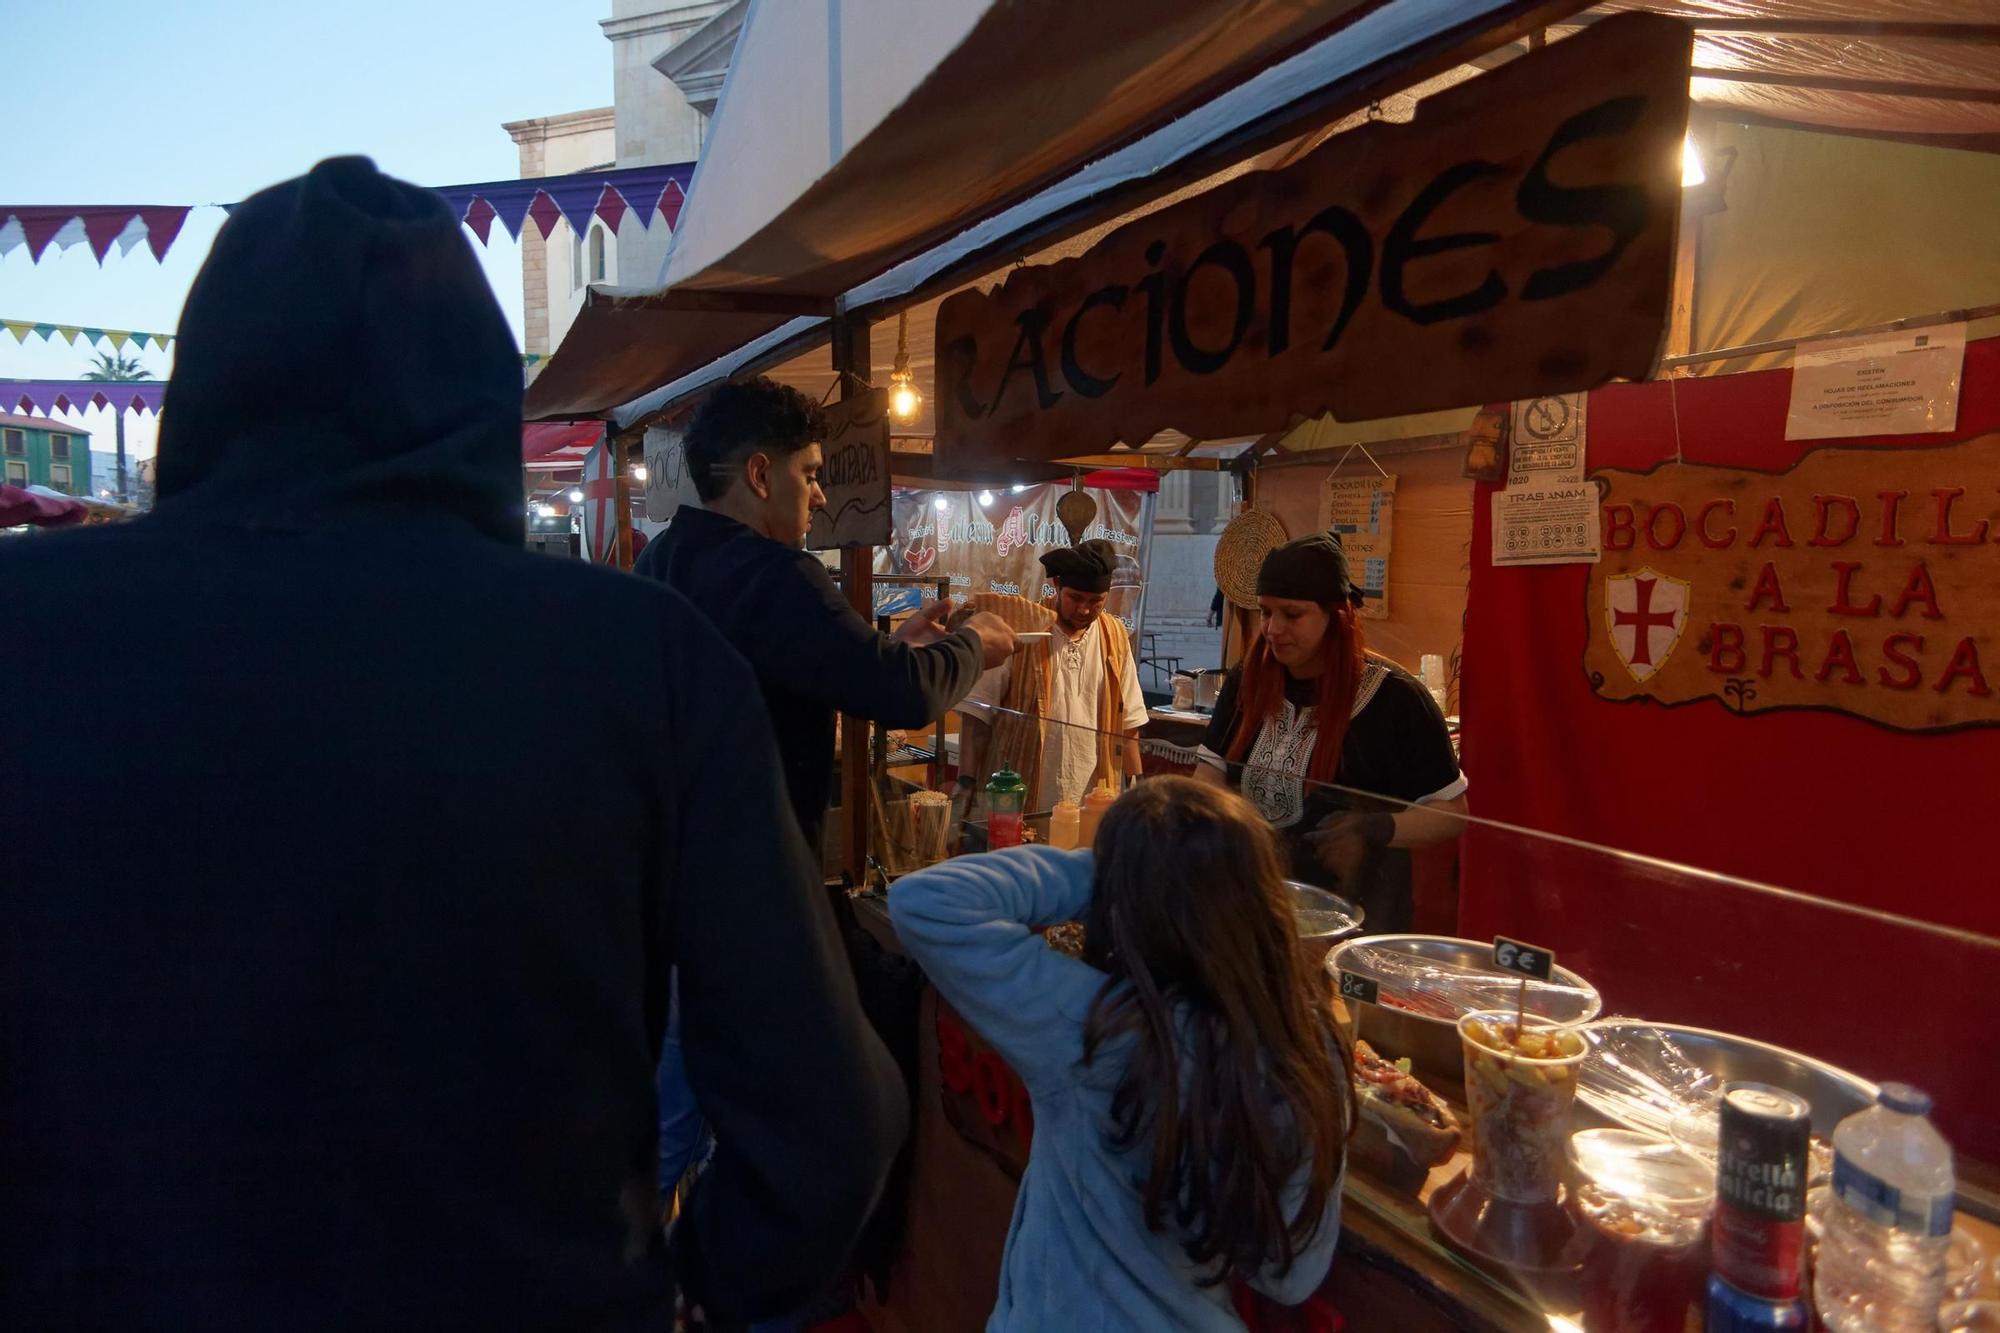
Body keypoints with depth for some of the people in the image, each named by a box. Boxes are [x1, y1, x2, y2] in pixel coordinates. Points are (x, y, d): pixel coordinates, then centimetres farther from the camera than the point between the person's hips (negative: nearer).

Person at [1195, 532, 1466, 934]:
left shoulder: (1394, 698, -14)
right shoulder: (1247, 681, 0)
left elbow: (1450, 811, -8)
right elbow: (1211, 775, 3)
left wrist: (1374, 830, -24)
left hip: (1355, 912, -4)